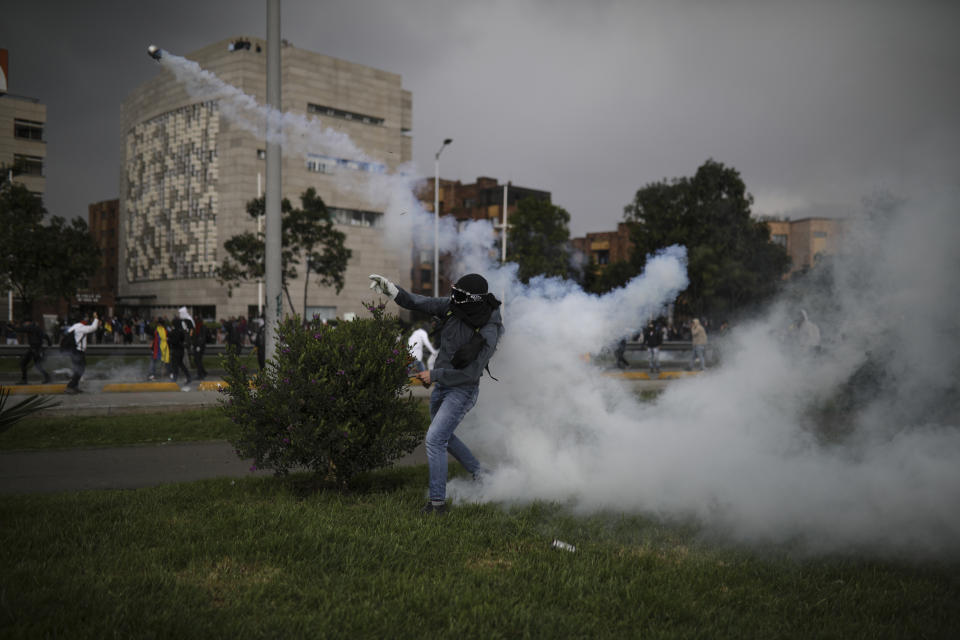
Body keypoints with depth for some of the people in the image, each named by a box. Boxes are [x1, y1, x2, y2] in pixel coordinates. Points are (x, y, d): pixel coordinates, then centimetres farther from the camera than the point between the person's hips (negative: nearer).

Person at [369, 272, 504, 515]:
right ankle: (479, 473, 43)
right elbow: (421, 303, -3)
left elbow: (469, 374, -23)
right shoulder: (453, 308, -10)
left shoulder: (488, 335, -26)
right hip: (442, 386, 8)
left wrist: (435, 375, -18)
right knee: (443, 436, 24)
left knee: (435, 439, -15)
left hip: (463, 391, -8)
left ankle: (438, 502, -6)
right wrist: (393, 290, -16)